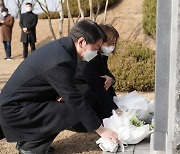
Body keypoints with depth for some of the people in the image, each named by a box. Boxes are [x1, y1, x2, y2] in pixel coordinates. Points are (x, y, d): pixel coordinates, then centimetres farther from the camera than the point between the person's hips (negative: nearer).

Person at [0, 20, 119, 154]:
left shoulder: (60, 45, 1)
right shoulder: (60, 62, -27)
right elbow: (75, 100, -22)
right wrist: (101, 130, -14)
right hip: (14, 109, -10)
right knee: (71, 112, -17)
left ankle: (27, 139, 17)